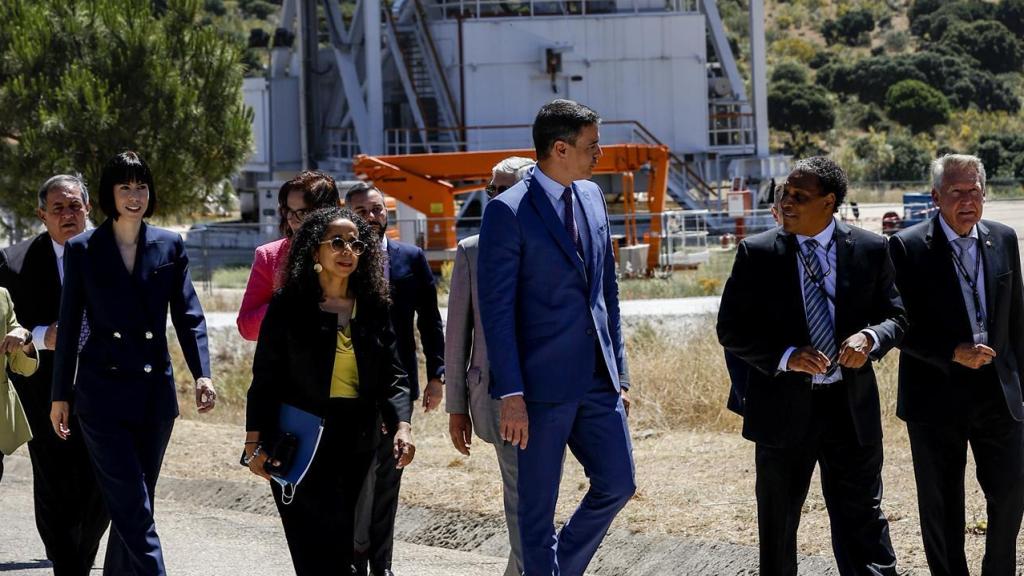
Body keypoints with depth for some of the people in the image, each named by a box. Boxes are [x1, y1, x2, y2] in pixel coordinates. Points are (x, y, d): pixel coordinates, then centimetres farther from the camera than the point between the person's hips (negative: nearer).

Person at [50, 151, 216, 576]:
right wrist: (60, 396, 4)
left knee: (131, 507, 9)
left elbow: (188, 315, 4)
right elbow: (69, 326, 4)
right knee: (133, 508, -11)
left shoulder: (169, 246, 7)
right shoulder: (83, 249, 1)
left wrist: (201, 374, -11)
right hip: (103, 393, -3)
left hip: (155, 393, 3)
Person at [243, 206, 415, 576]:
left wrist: (401, 426, -14)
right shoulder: (288, 307, -2)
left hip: (357, 444, 4)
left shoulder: (373, 308, 7)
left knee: (341, 545, 9)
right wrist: (255, 442, -7)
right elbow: (265, 379, -2)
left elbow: (392, 376, 3)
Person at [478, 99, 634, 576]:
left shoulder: (592, 197, 10)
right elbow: (496, 309, -13)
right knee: (537, 506, 2)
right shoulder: (508, 212, -11)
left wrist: (619, 371, 14)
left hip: (597, 380, 7)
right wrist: (511, 395, -16)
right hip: (543, 385, -7)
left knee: (617, 484, 6)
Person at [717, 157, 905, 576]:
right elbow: (730, 329, -4)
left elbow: (897, 317, 6)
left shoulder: (871, 250, 0)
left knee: (863, 525, 1)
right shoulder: (757, 253, -3)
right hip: (784, 409, 0)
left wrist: (870, 337, -18)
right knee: (777, 528, 12)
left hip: (851, 406, 0)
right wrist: (786, 356, -19)